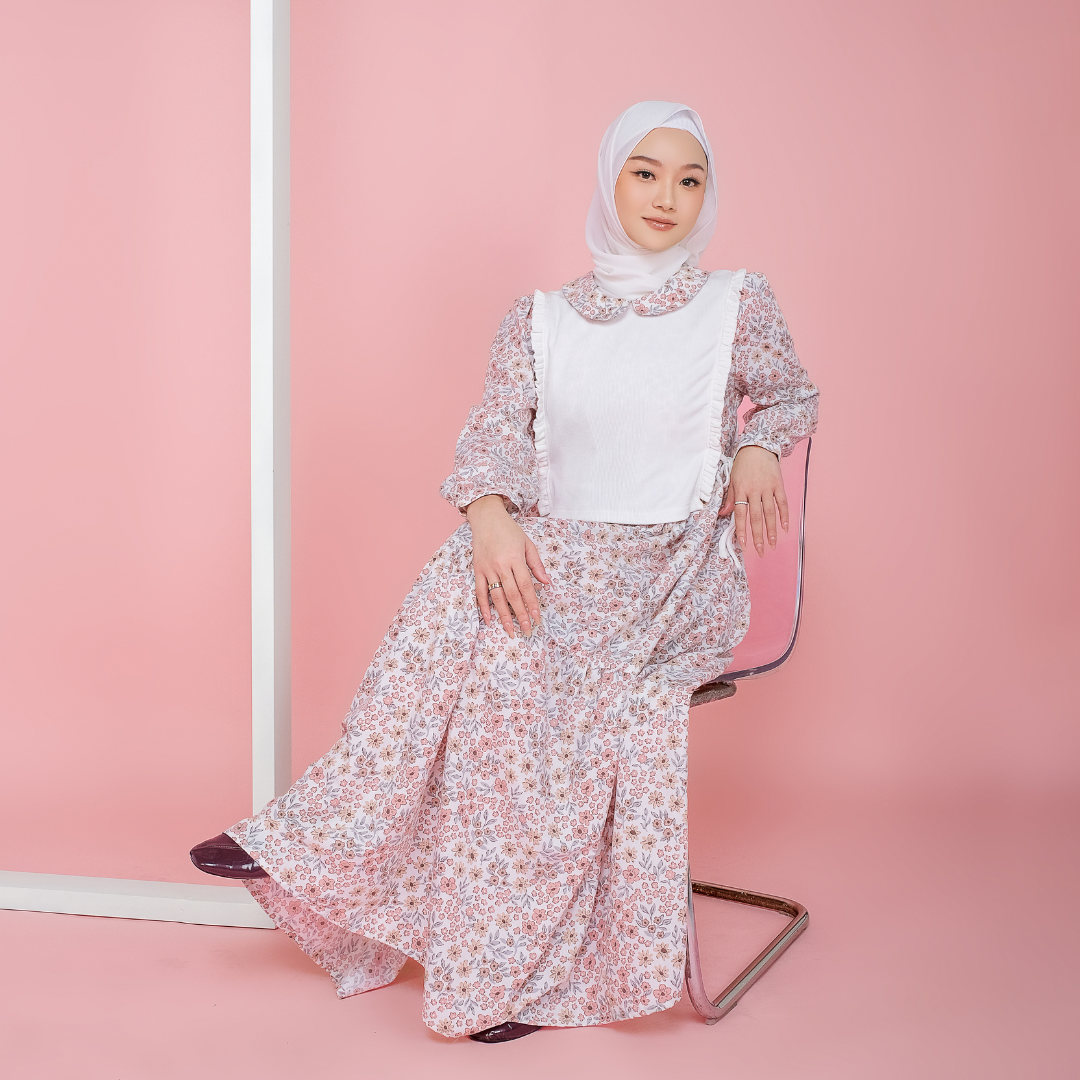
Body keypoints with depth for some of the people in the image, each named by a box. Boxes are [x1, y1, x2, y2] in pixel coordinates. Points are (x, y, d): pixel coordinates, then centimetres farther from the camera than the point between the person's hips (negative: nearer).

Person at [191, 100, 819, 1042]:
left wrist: (761, 444, -5)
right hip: (555, 555, 2)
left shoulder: (738, 303, 6)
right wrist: (491, 514, -26)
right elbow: (496, 430, -4)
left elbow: (793, 393, 19)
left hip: (680, 576, -2)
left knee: (523, 650, -30)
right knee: (478, 589, -31)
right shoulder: (539, 320, 9)